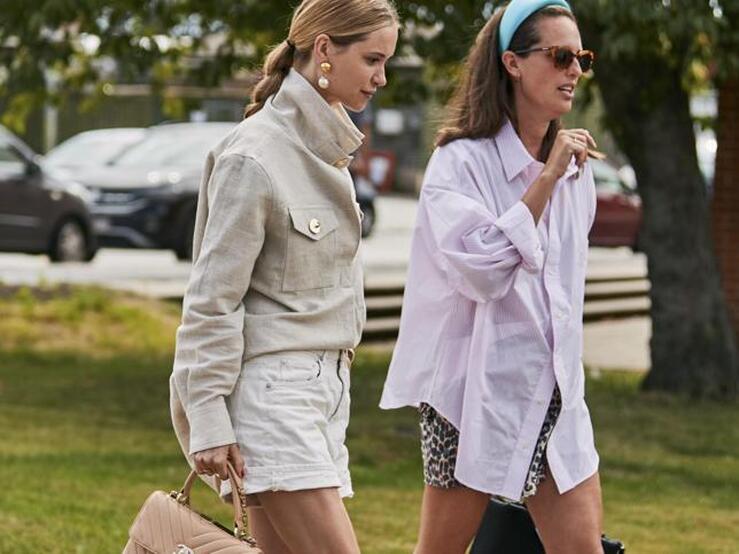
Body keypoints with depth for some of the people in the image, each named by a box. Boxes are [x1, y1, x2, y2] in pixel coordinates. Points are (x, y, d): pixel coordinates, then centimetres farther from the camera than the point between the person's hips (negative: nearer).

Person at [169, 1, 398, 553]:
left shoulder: (326, 146, 12)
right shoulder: (256, 156, -14)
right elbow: (212, 298, -13)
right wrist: (209, 421, -14)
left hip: (323, 383, 9)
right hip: (272, 388, -9)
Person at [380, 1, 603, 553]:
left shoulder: (574, 168, 11)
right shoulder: (462, 161, -9)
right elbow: (482, 270, -21)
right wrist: (544, 181, -19)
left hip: (554, 391, 6)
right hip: (476, 388, -6)